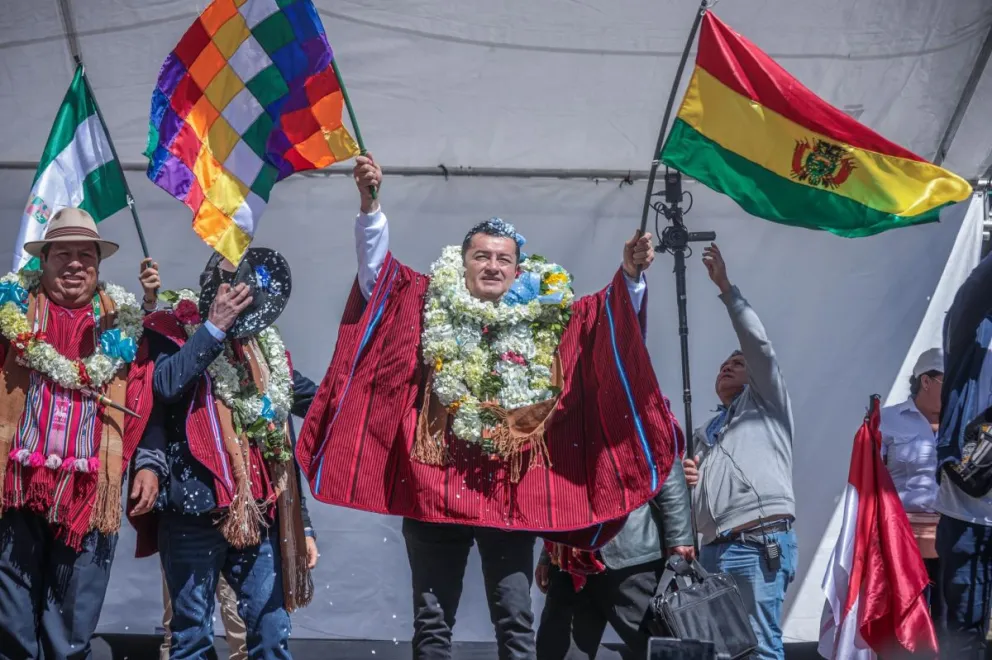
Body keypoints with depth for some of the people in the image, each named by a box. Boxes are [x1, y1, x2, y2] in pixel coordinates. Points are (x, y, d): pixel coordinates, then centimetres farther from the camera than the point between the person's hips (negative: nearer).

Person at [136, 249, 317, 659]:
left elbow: (313, 399, 25)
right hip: (195, 507, -5)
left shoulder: (264, 342, 16)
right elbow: (165, 384, -22)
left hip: (257, 511, 5)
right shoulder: (174, 330, -2)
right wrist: (214, 327, -17)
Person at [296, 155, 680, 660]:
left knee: (515, 618, 5)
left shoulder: (547, 316, 7)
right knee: (432, 619, 6)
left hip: (512, 489, 0)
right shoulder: (430, 304, 5)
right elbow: (375, 269, -1)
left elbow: (611, 321, 2)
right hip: (435, 482, 0)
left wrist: (630, 276, -17)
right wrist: (370, 204, -15)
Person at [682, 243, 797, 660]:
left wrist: (725, 287, 3)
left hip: (761, 544, -6)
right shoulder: (703, 434, 32)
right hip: (714, 549, 6)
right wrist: (685, 481, 8)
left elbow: (758, 343, 3)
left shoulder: (765, 403, 15)